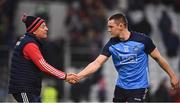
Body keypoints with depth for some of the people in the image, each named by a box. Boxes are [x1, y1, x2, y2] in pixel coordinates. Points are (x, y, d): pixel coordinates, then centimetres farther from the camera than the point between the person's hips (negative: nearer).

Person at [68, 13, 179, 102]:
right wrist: (78, 77, -22)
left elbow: (158, 58, -1)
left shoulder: (143, 40, -12)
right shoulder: (111, 45, -3)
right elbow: (97, 63, -9)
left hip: (138, 88, -5)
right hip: (121, 86, 5)